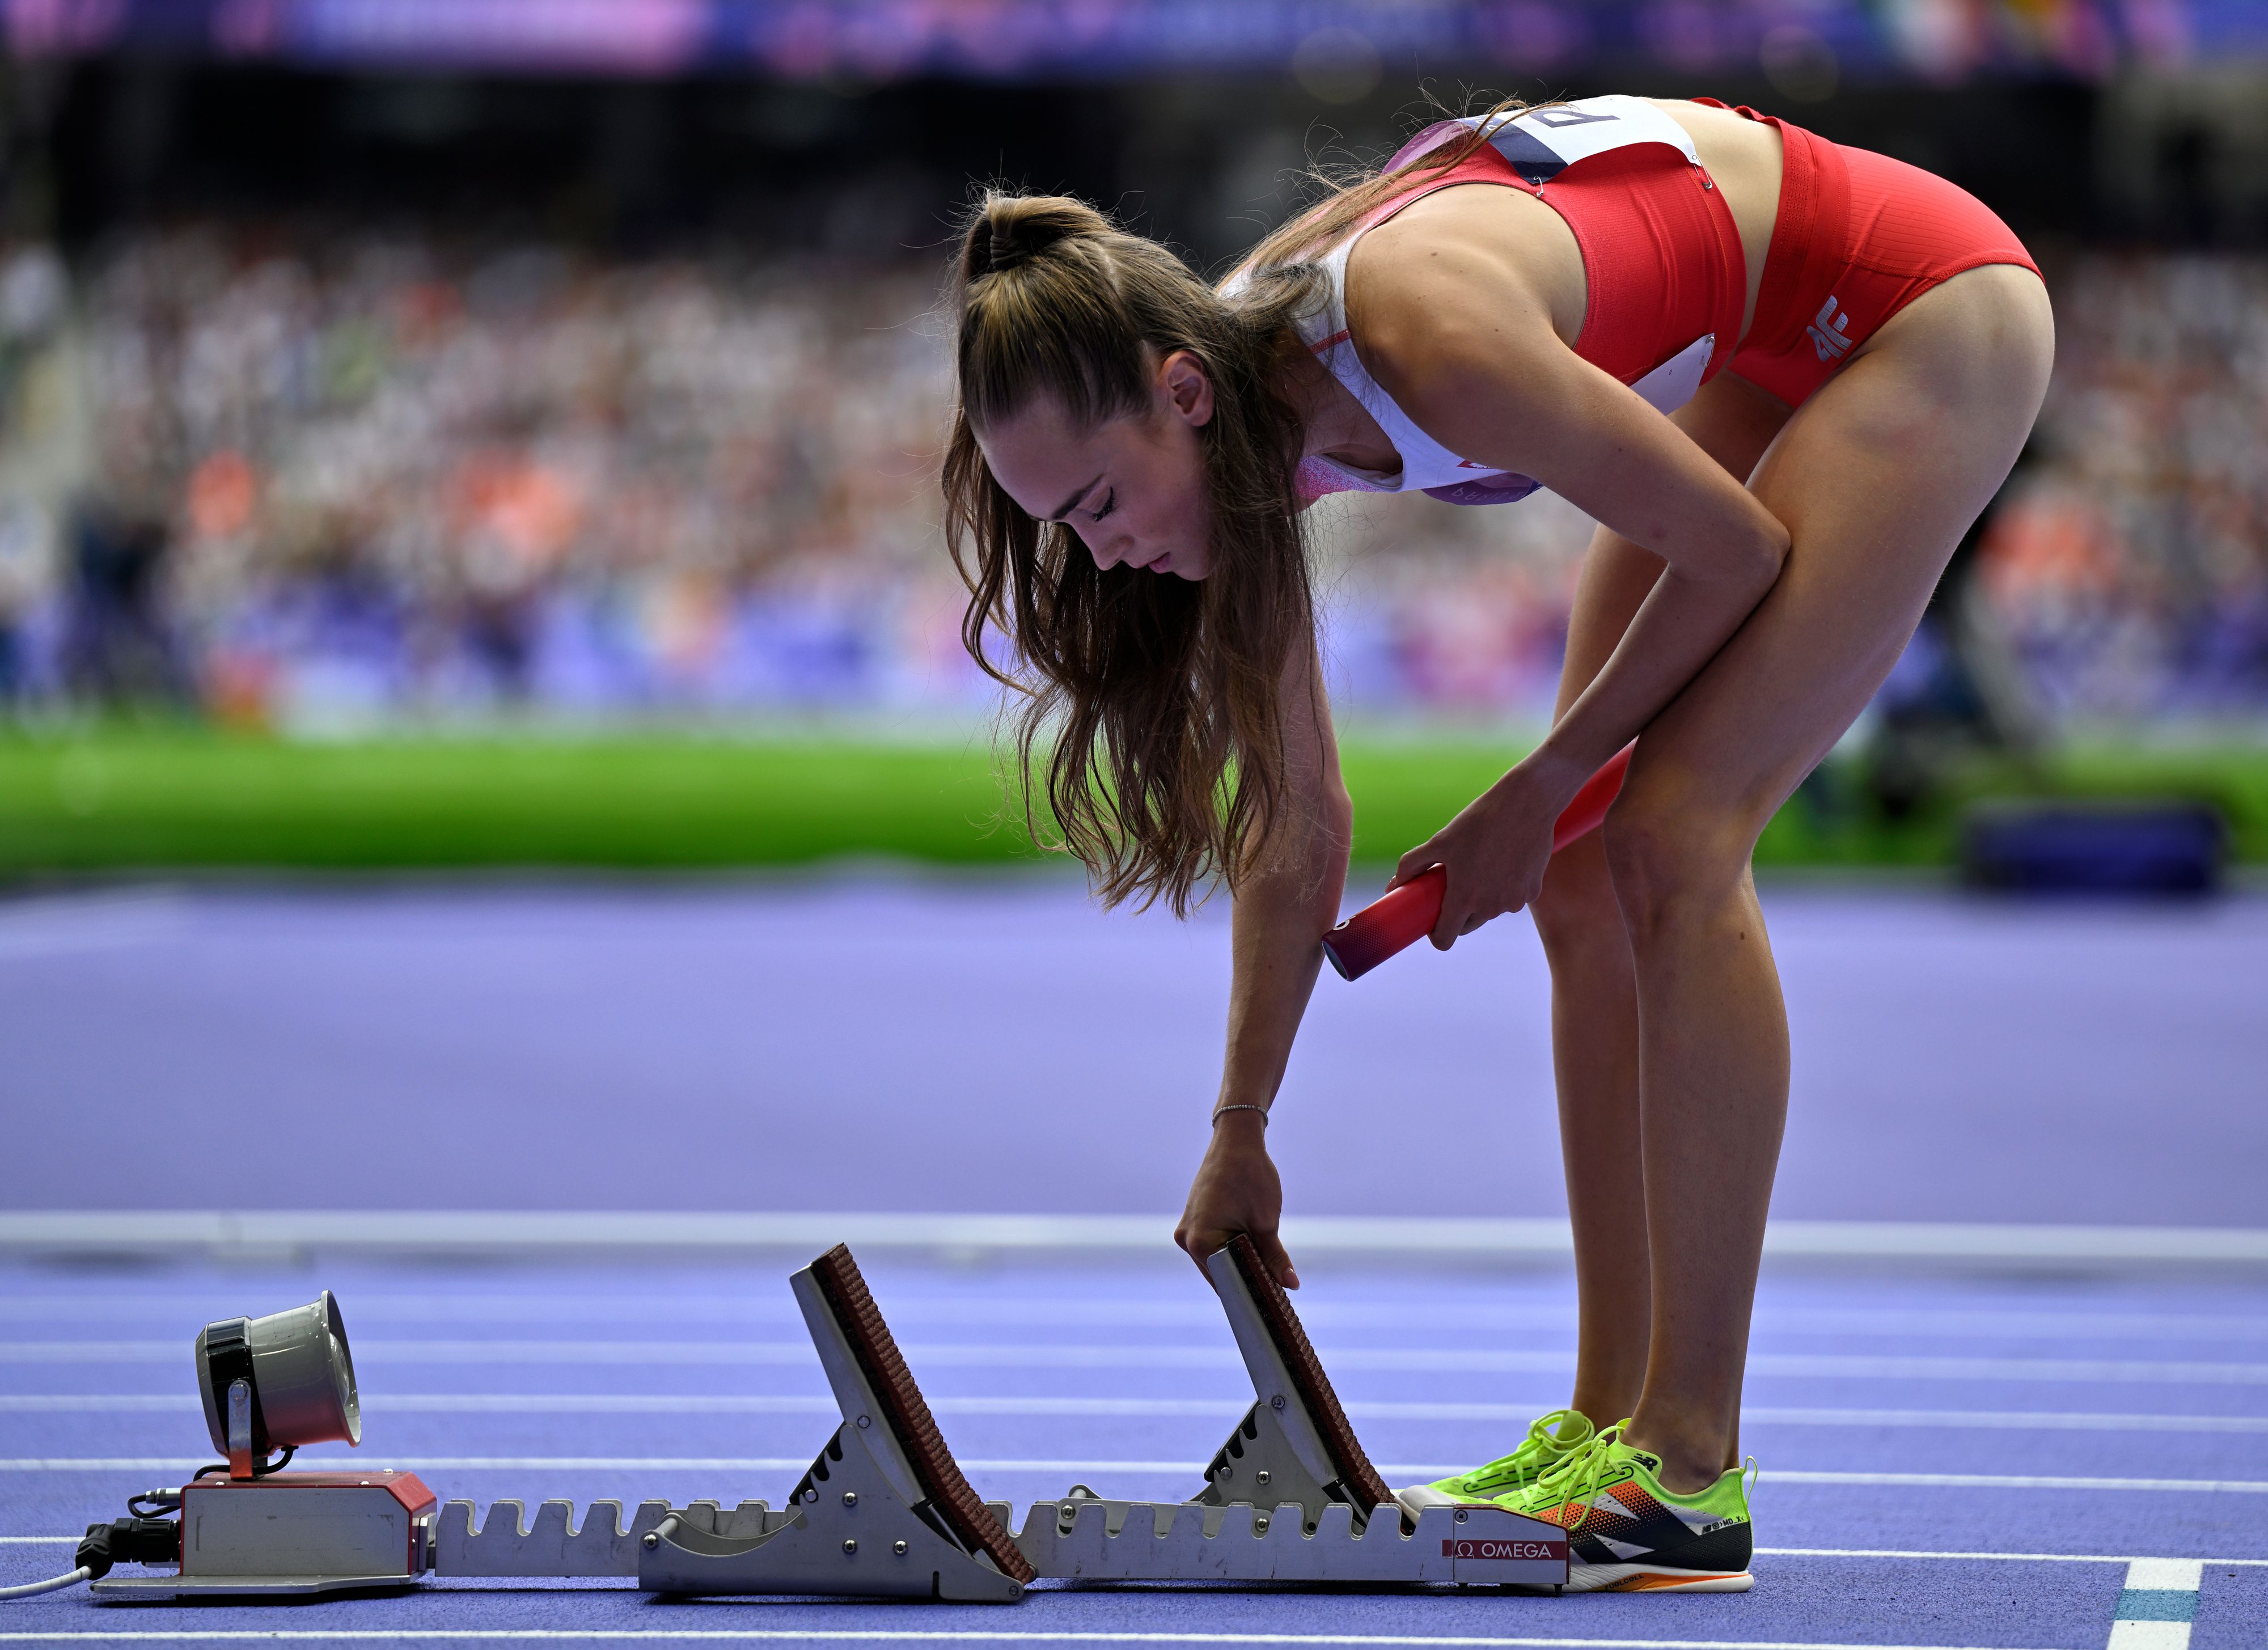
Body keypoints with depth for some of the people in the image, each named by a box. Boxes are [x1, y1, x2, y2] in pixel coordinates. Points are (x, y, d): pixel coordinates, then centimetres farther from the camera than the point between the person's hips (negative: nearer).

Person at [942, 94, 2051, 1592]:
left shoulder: (1425, 337, -35)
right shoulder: (1238, 419, -11)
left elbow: (1735, 552, -21)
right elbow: (1295, 827, 2)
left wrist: (1540, 791, -9)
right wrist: (1241, 1132, 6)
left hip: (1924, 316, -8)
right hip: (1754, 361, 8)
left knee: (1671, 844, -17)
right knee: (1583, 880, 1)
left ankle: (1689, 1476, -17)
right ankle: (1608, 1427, 6)